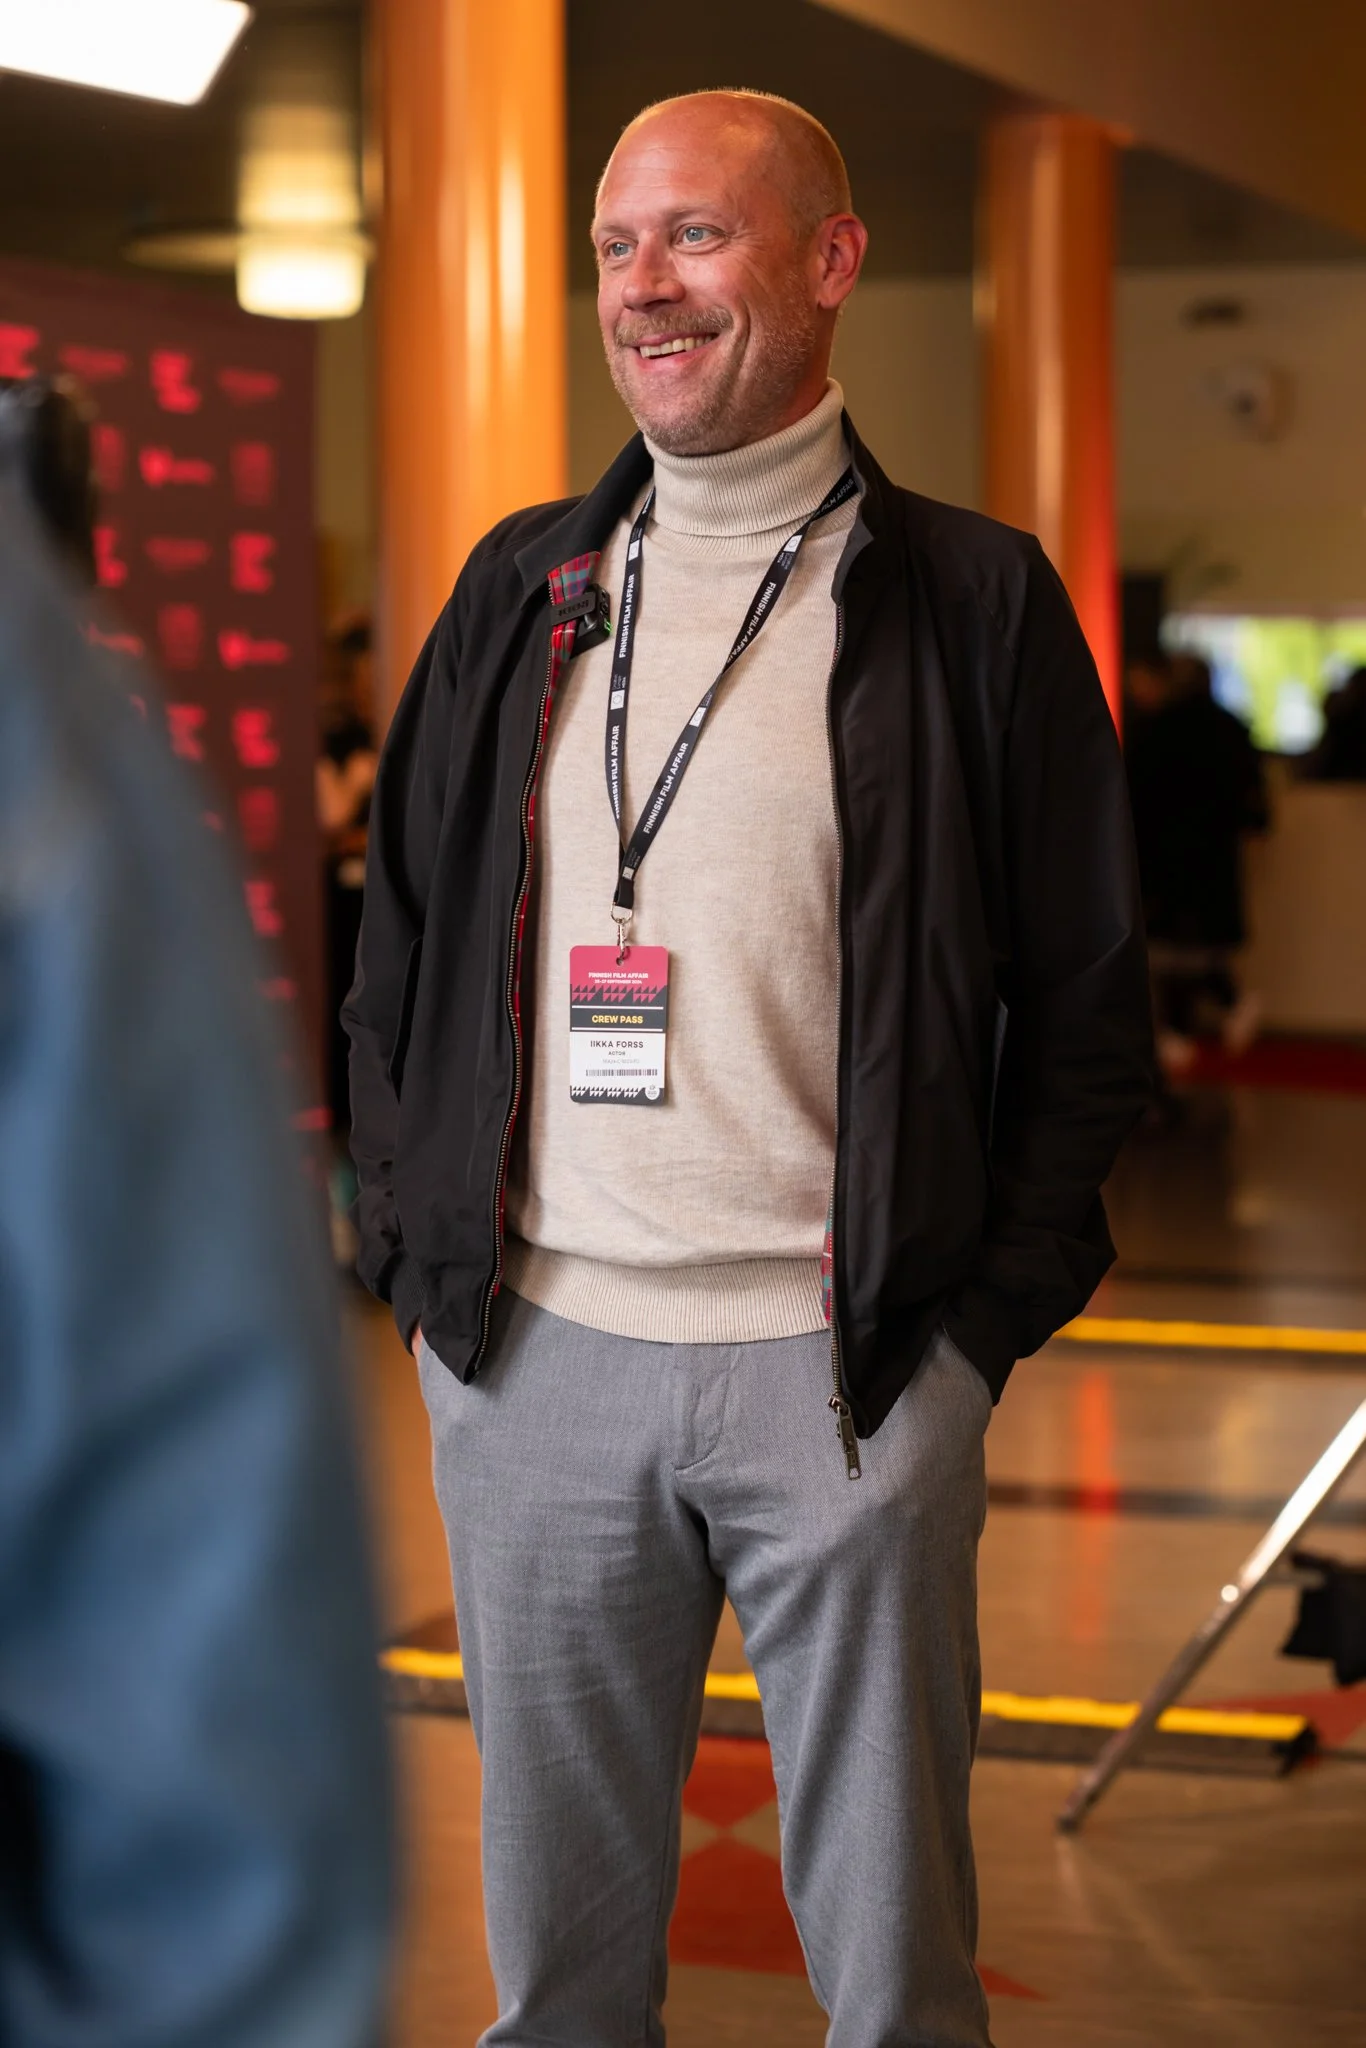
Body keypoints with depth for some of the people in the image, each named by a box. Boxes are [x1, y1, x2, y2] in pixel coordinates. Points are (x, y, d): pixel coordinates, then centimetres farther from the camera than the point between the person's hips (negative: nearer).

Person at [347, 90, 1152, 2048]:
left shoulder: (975, 600, 0)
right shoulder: (521, 589, 10)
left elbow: (1089, 993, 1)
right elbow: (398, 949, 16)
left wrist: (985, 1309, -6)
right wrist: (421, 1253, 6)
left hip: (847, 1368, -3)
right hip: (532, 1358, 3)